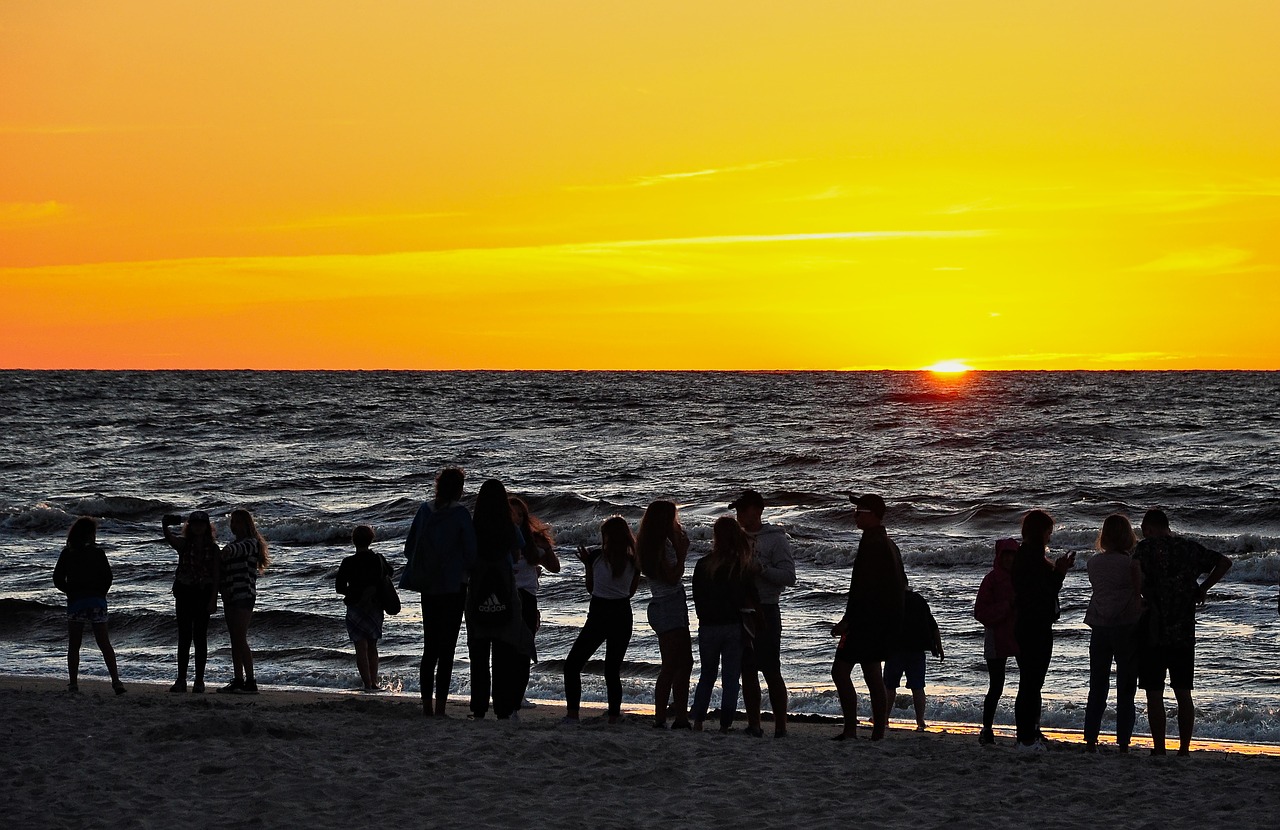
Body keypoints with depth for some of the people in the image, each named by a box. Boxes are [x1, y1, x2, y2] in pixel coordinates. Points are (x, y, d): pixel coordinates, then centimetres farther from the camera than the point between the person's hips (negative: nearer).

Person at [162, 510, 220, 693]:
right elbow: (169, 536, -16)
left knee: (200, 637, 2)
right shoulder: (183, 543, 4)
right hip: (184, 592, 1)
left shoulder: (212, 548, 2)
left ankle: (199, 681, 6)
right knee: (184, 637, 3)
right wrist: (166, 524, -37)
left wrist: (214, 599, -9)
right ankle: (181, 680, 6)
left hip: (204, 593, -1)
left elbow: (215, 575, -1)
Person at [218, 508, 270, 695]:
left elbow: (239, 549, -25)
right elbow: (222, 570, 16)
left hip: (244, 595, -9)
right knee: (234, 640, 7)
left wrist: (227, 552, -42)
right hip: (230, 596, 9)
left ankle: (251, 682, -15)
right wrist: (222, 588, 1)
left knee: (241, 639, -14)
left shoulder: (251, 543, -4)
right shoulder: (233, 544, 20)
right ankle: (238, 681, 9)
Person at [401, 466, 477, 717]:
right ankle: (440, 706, -5)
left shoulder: (424, 511, 3)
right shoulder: (460, 514, -11)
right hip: (453, 588, -5)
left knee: (430, 647, 12)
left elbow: (409, 548, 8)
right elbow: (471, 554, -11)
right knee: (447, 649, -1)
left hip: (428, 587, 5)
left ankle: (427, 705, 12)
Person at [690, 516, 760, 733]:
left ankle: (697, 721, 10)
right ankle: (725, 725, 1)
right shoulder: (746, 566, -8)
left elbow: (697, 599, 4)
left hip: (708, 627, 2)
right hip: (734, 627, -2)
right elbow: (754, 598, -7)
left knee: (707, 676, 16)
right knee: (731, 679, 5)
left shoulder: (703, 565, -3)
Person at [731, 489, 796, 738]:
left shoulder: (776, 539, -5)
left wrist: (760, 568, -20)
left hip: (765, 612, -6)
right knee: (747, 671, 8)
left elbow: (788, 577, -12)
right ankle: (753, 725, 13)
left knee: (771, 671, -6)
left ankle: (780, 725, -4)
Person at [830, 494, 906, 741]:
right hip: (887, 620, 10)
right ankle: (878, 732, 11)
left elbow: (863, 587, -22)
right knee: (872, 673, 12)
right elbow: (901, 582, 25)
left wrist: (848, 621, -21)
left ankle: (850, 729, -13)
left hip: (868, 619, -10)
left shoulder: (871, 544, -16)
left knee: (840, 669, -8)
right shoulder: (889, 544, 17)